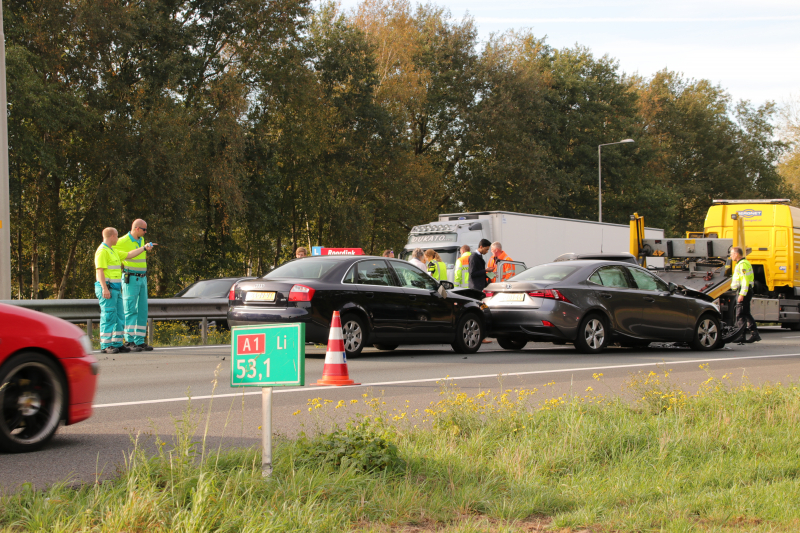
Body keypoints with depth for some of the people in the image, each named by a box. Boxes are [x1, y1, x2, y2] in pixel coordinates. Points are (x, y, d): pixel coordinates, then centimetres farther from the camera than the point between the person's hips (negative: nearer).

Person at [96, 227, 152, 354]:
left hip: (116, 289, 10)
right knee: (108, 316, -10)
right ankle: (106, 346, -8)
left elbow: (129, 255, 29)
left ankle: (117, 344, 12)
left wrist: (144, 248, 31)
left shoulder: (113, 251, 20)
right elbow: (100, 270, -17)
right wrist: (104, 288, -24)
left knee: (119, 317, 9)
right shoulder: (102, 251, -11)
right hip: (106, 289, -10)